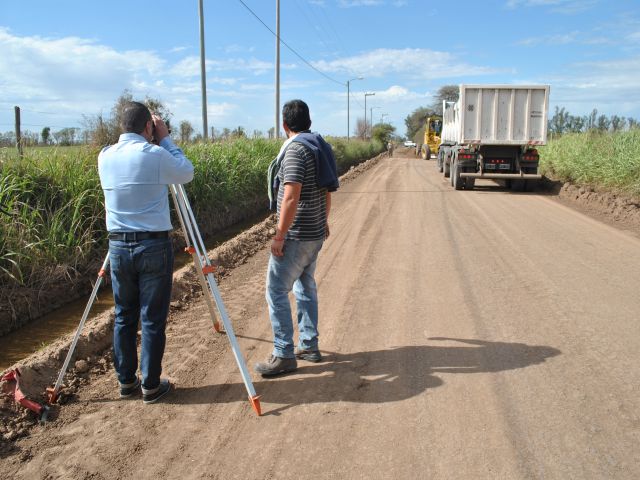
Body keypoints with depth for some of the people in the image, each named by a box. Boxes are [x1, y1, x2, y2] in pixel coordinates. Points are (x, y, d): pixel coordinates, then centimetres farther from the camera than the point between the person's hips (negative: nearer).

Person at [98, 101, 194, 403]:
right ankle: (151, 386, 14)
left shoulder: (105, 157, 4)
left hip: (118, 246, 5)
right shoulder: (154, 154, -12)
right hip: (153, 246, -5)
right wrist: (166, 139, 8)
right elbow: (187, 173, 4)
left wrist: (160, 142, 19)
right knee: (152, 320, 5)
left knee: (123, 317, 15)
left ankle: (126, 381, 25)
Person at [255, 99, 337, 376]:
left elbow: (291, 197, -23)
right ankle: (309, 345, 25)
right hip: (316, 234, 10)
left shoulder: (295, 148, -17)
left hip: (297, 235, -10)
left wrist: (279, 236, -20)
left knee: (276, 290, -4)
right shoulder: (320, 146, 11)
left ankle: (284, 355, 2)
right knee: (305, 286, 17)